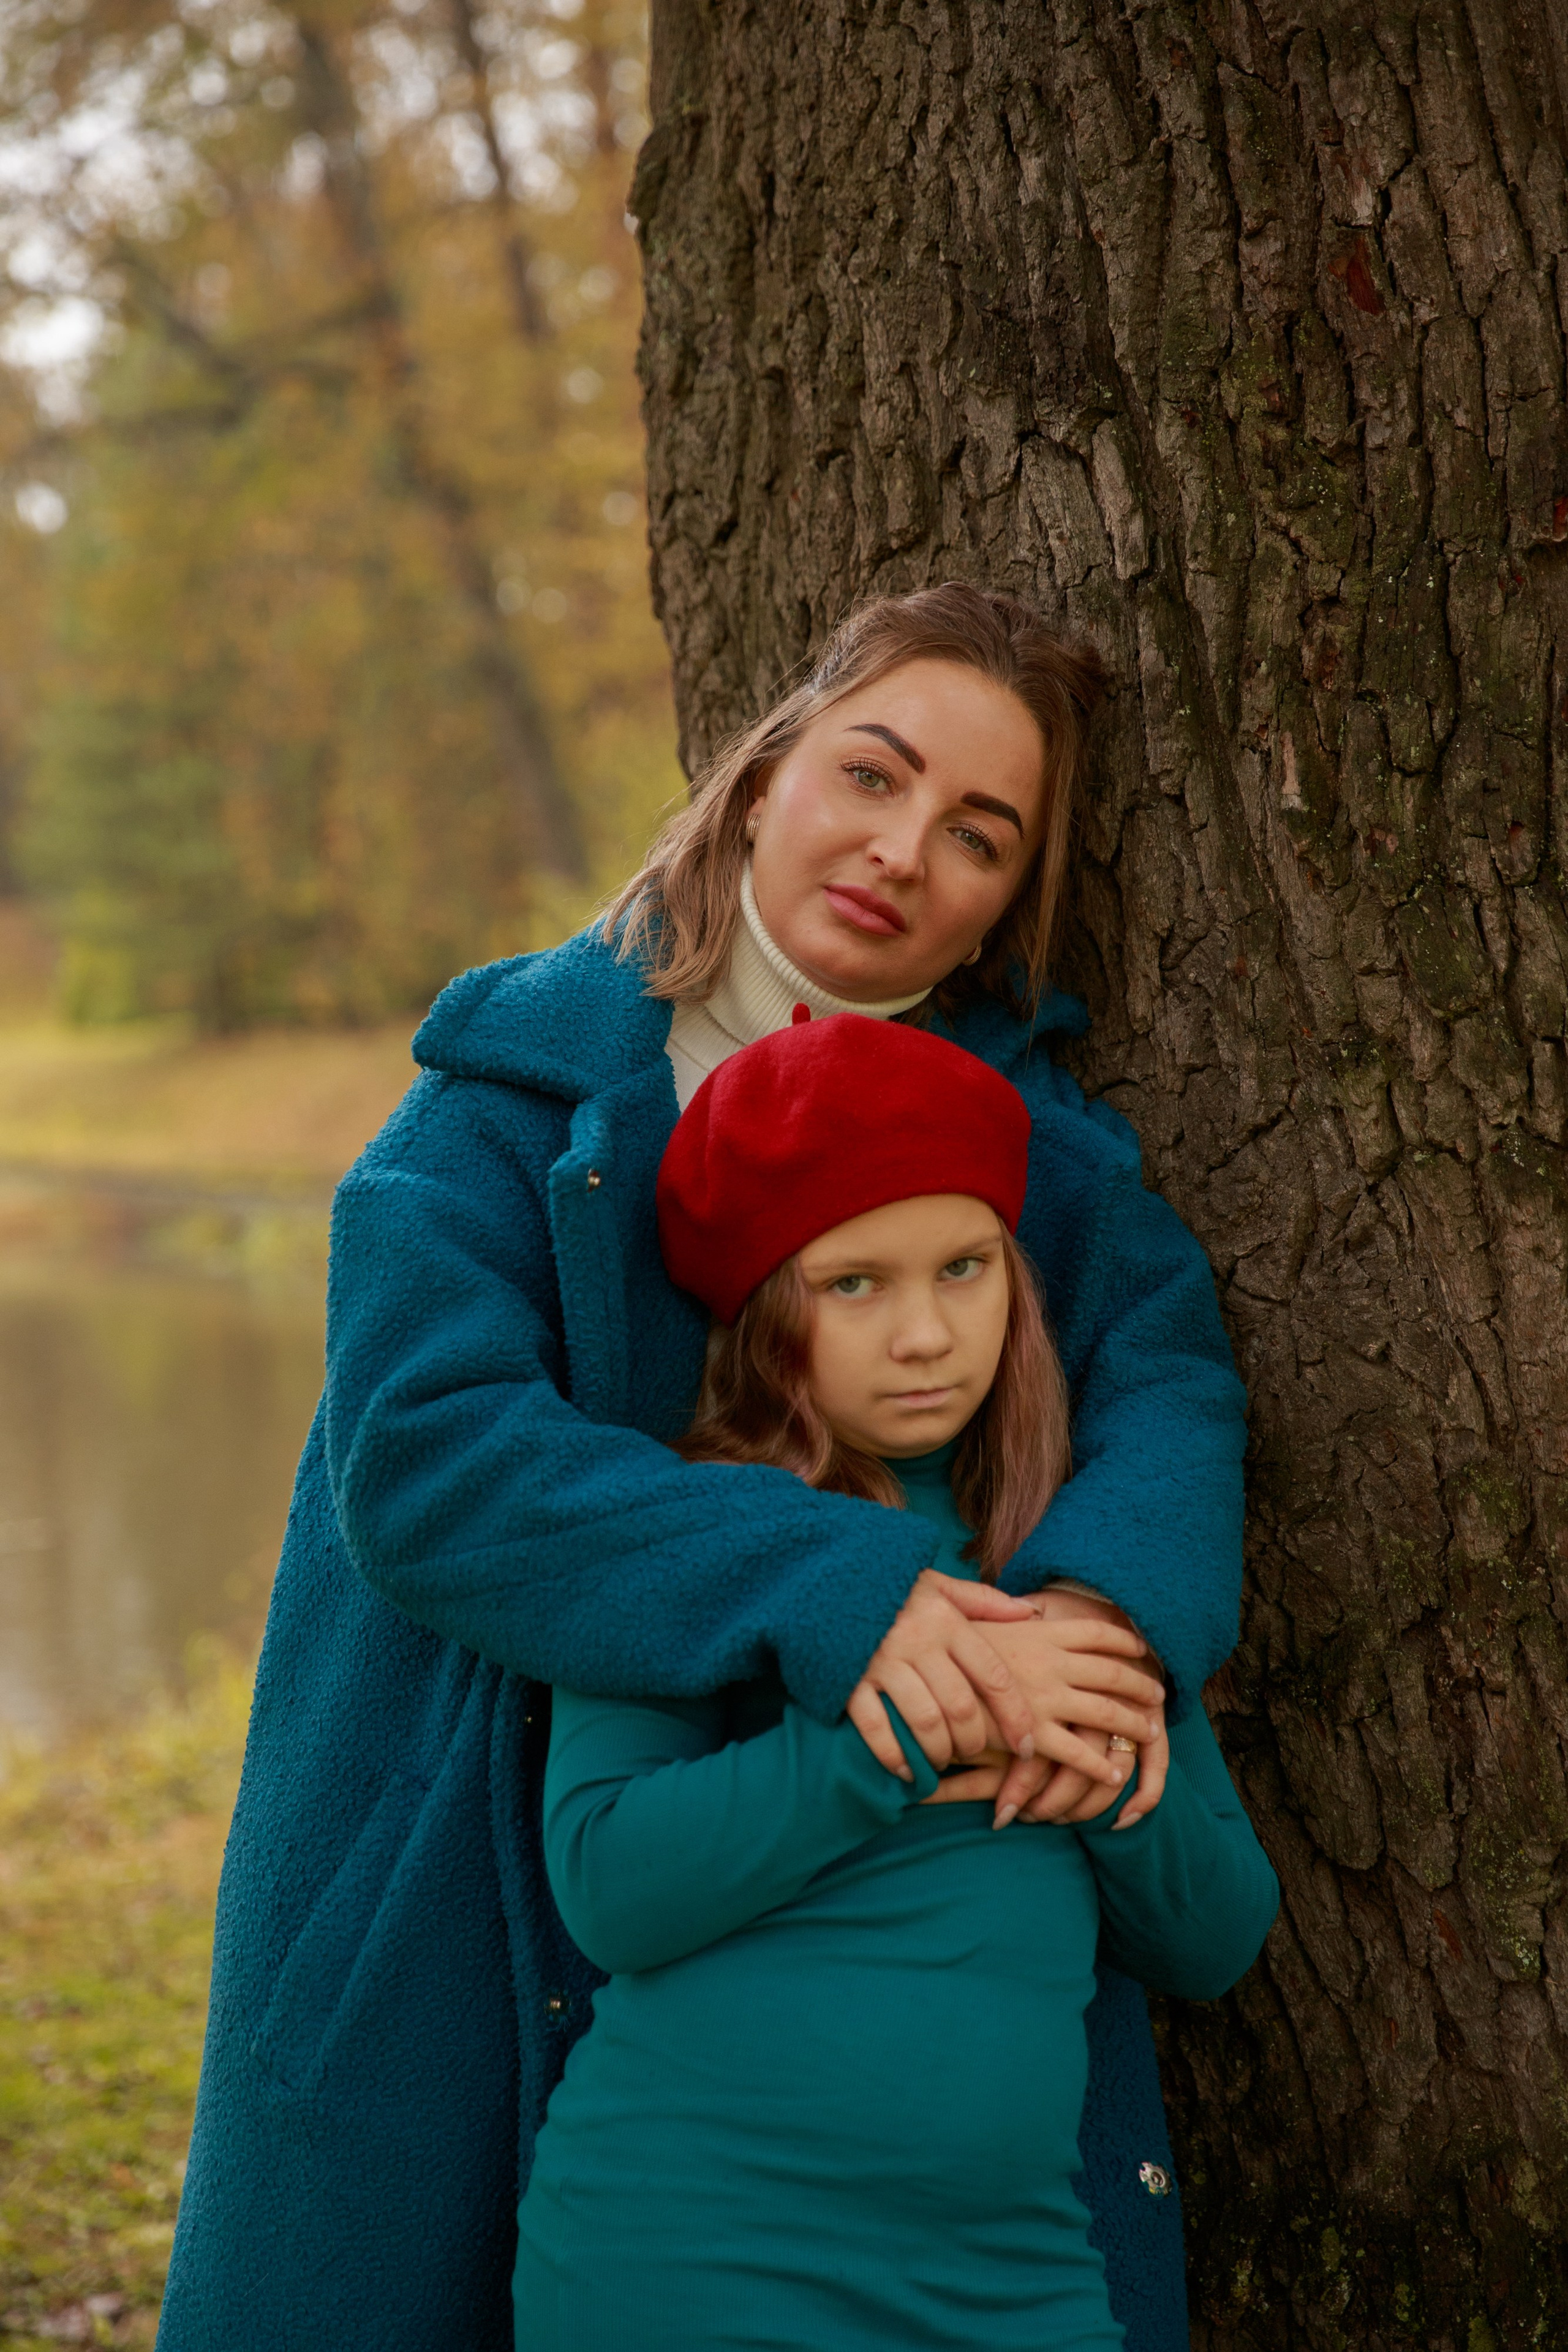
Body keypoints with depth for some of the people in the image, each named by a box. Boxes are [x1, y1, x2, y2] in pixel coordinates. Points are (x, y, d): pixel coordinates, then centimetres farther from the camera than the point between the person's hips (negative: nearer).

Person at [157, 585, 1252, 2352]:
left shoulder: (1040, 1133, 5)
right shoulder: (515, 1093, -7)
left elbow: (1167, 1386, -10)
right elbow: (420, 1447, -20)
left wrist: (1111, 1603, -34)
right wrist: (821, 1588, -31)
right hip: (480, 1902, -2)